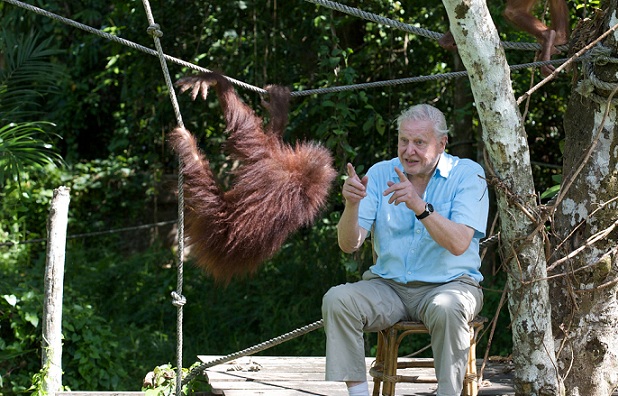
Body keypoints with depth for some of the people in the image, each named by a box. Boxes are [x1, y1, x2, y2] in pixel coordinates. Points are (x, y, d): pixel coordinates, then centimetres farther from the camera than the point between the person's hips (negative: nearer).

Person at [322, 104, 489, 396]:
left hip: (448, 284, -3)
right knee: (337, 300, -23)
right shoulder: (380, 174, 4)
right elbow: (349, 244, -3)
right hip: (388, 285, 3)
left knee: (446, 309, -37)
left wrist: (420, 207, -32)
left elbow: (459, 244, -19)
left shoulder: (467, 174, -5)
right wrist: (352, 204, -23)